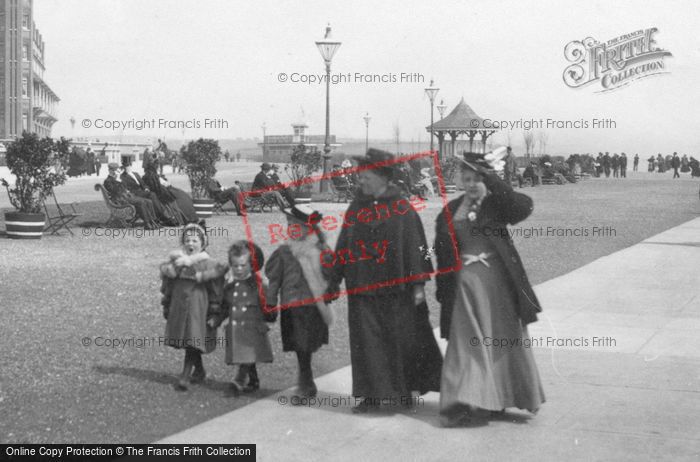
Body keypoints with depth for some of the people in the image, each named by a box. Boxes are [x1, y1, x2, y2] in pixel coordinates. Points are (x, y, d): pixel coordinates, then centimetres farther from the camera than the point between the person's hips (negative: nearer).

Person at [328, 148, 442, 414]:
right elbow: (343, 245, 11)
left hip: (396, 287, -3)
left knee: (402, 339, 6)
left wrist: (418, 284, -9)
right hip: (362, 287, 3)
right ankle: (371, 395, 7)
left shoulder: (403, 207, -5)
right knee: (367, 341, 1)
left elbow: (415, 244, -6)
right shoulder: (356, 207, 6)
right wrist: (335, 279, 10)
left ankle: (404, 391, 23)